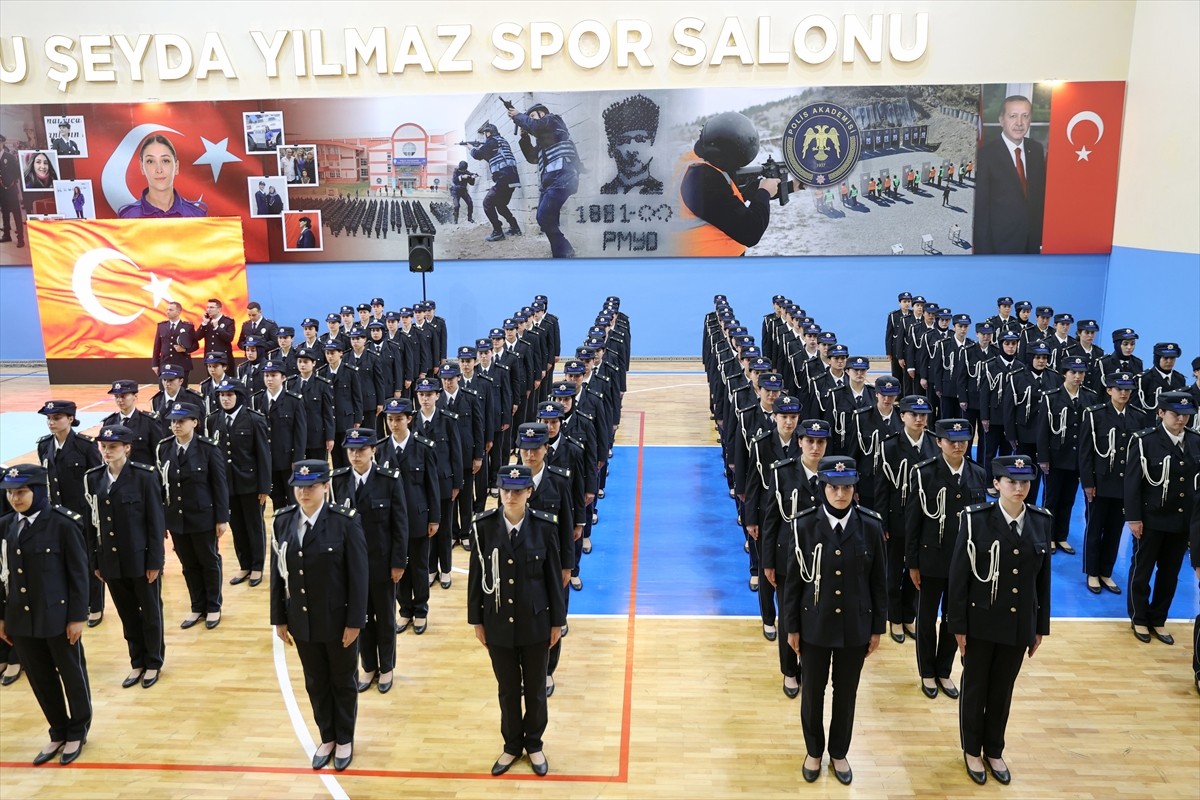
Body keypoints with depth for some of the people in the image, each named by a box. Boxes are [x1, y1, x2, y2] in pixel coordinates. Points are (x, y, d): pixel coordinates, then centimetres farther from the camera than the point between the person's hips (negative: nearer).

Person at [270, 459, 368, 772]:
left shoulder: (345, 521, -17)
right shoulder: (282, 521, -3)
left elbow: (358, 575, -14)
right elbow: (277, 573, 3)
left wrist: (355, 621, -14)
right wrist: (279, 618, 4)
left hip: (338, 620, -4)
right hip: (302, 620, 4)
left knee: (343, 681, 15)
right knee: (316, 683, 18)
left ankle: (344, 740, 35)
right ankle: (326, 738, 38)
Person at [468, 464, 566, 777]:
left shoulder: (544, 526, -12)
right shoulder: (484, 525, -10)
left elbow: (554, 575, -5)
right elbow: (476, 575, -2)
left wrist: (557, 621, -1)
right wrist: (476, 621, 1)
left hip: (536, 622, 0)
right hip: (498, 623, 1)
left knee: (535, 689, 15)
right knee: (507, 690, 16)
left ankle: (534, 744, 39)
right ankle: (512, 745, 38)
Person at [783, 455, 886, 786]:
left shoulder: (870, 526, -10)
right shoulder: (804, 525, -13)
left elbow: (878, 581, -1)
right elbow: (793, 580, -5)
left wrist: (878, 627, 3)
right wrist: (791, 627, -2)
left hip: (856, 626, 1)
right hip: (815, 625, -1)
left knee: (846, 693, 16)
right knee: (812, 691, 15)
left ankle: (839, 753, 38)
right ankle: (813, 751, 38)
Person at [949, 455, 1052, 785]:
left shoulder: (1041, 521, -3)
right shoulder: (976, 519, -15)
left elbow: (1042, 577, 4)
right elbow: (959, 576, -12)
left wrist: (1040, 626, 7)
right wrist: (958, 625, -11)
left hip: (1019, 624, 3)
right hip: (981, 622, -3)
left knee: (1003, 690, 18)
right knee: (975, 689, 14)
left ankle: (994, 750, 37)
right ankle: (972, 750, 33)